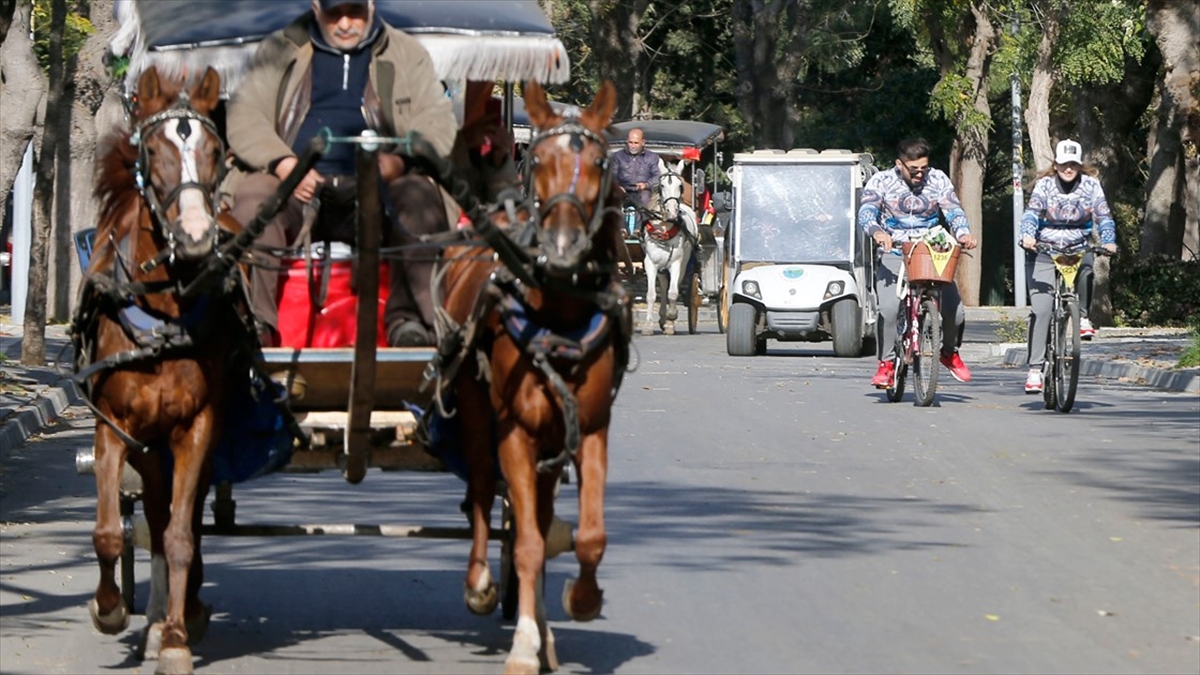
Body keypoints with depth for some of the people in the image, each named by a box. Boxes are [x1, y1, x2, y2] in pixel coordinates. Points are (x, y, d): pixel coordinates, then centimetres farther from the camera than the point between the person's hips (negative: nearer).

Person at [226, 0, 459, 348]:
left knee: (421, 197, -32)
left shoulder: (407, 54, 19)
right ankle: (252, 318, -39)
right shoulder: (279, 51, 19)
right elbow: (243, 117, 9)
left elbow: (438, 123, 7)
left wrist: (400, 159, -16)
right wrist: (282, 162, -12)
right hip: (300, 189, 0)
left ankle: (410, 318, -40)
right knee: (253, 195, -32)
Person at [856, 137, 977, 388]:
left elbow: (953, 210, -6)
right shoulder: (881, 181, -2)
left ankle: (949, 352, 20)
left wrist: (963, 233, -28)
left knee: (955, 311, -12)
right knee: (888, 308, -26)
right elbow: (866, 211, -17)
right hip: (894, 255, -2)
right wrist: (877, 232, -40)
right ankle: (886, 362, -6)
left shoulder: (938, 180, 5)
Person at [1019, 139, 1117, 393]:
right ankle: (1035, 369, -11)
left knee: (1086, 267, -36)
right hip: (1044, 251, -1)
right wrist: (1027, 236, -38)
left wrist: (1108, 241, -25)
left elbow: (1104, 216, -6)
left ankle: (1082, 316, -10)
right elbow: (1031, 212, -18)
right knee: (1041, 309, -13)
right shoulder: (1044, 185, -4)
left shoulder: (1090, 185, -1)